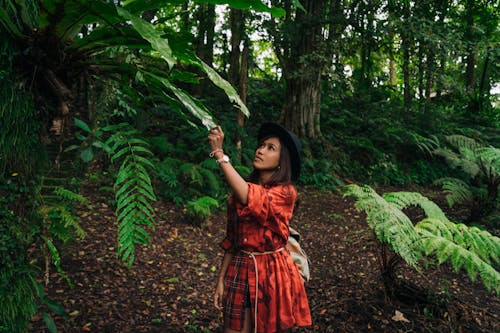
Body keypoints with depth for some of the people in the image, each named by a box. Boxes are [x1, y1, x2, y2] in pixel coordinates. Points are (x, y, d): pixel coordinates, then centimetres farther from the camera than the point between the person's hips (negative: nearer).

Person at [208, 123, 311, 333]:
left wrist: (219, 154, -31)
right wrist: (221, 280, 7)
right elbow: (231, 239, 9)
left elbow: (252, 199, -33)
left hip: (272, 273, -3)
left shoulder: (286, 192, -12)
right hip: (240, 271, 4)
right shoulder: (241, 189, 3)